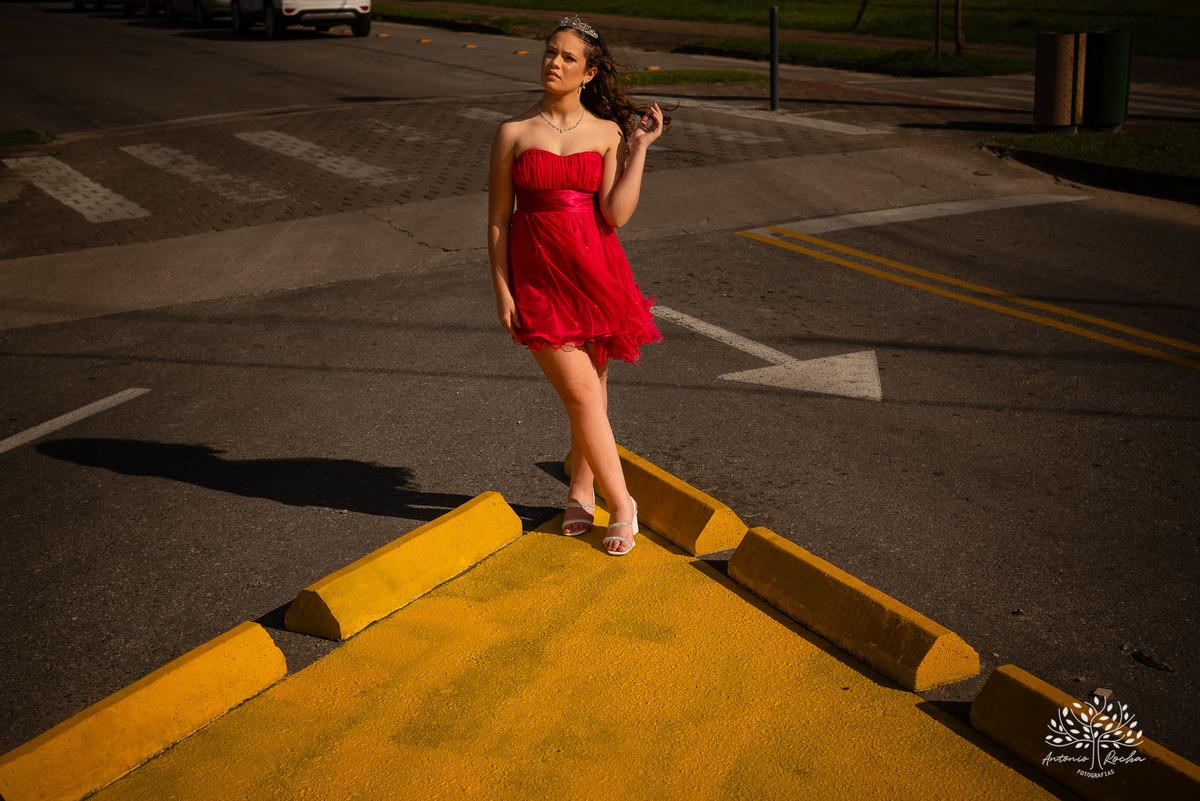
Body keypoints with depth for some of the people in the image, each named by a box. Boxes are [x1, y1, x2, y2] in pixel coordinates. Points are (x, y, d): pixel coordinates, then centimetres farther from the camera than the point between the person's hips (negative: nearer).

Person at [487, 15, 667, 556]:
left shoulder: (608, 133, 4)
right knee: (581, 394, -6)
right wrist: (501, 292, -2)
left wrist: (640, 147, -7)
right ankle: (621, 504, 7)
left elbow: (617, 213, -8)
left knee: (591, 392, 10)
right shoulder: (514, 132, 2)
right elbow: (498, 218, 3)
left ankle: (581, 491, 30)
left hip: (596, 271, 2)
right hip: (538, 277, -2)